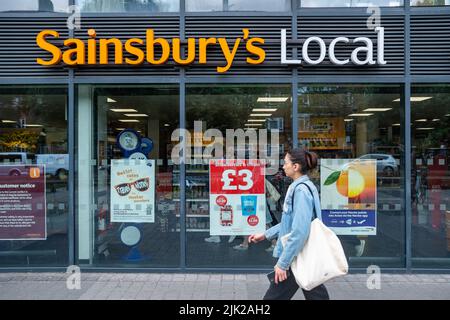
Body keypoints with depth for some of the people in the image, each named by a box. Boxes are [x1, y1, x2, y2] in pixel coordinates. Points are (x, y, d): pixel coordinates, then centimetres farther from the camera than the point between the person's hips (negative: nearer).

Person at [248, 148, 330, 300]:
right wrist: (266, 235, 20)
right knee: (316, 295, 15)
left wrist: (283, 263, -21)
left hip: (297, 257, -10)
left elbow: (300, 231, -24)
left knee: (273, 297, 3)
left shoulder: (301, 190, -19)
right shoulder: (301, 187, 12)